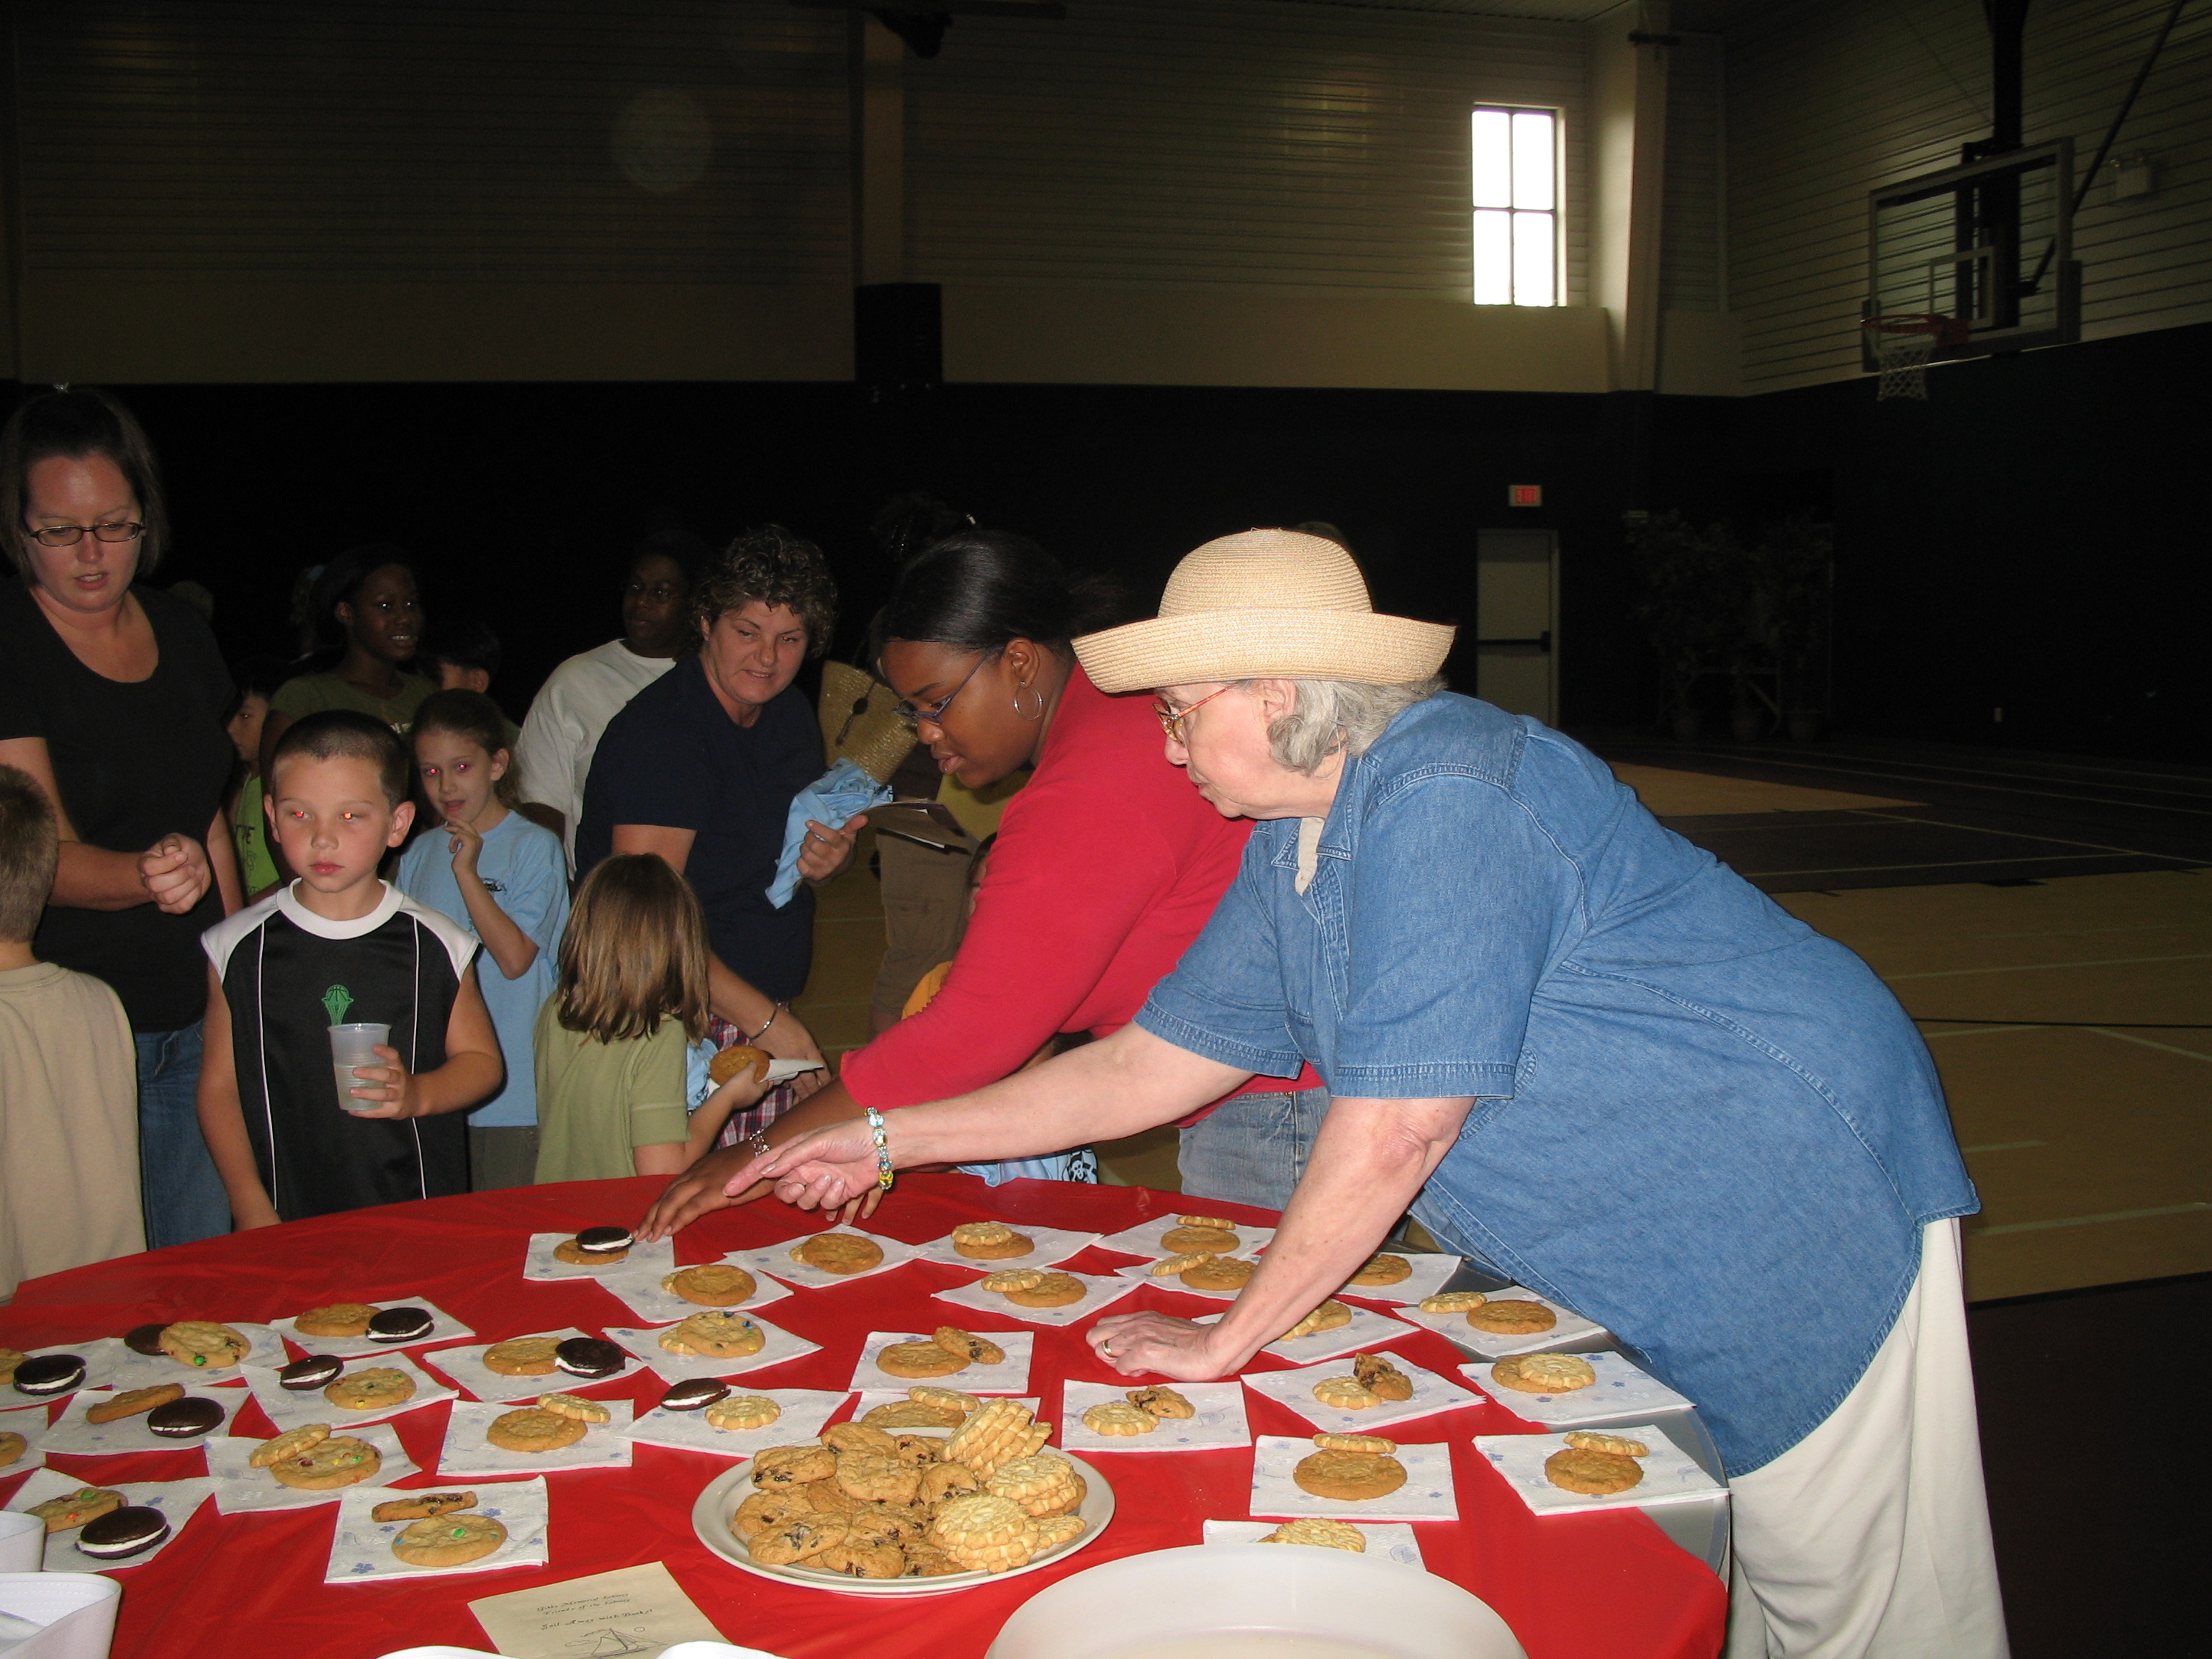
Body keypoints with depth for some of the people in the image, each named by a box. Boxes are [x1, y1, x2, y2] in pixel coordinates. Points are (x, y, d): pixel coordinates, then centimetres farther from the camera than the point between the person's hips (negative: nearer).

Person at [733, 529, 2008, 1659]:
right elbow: (1156, 1061, 9)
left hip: (1808, 1189, -8)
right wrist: (891, 1139, 10)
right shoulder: (1291, 852, 4)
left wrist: (1226, 1340, -14)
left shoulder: (1445, 793, -27)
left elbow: (1399, 1123, -27)